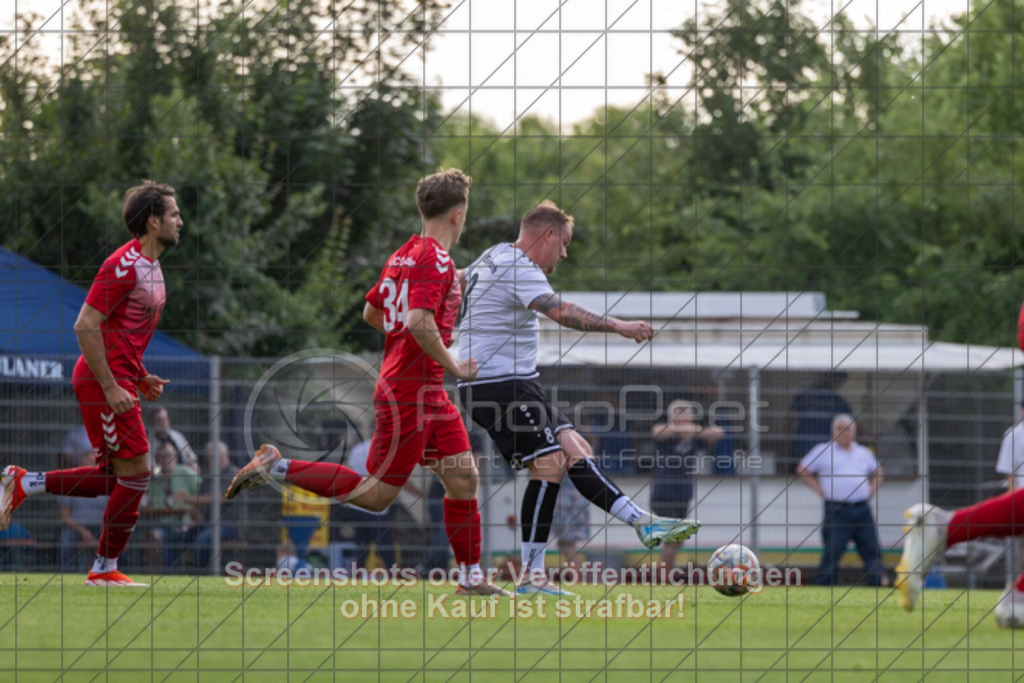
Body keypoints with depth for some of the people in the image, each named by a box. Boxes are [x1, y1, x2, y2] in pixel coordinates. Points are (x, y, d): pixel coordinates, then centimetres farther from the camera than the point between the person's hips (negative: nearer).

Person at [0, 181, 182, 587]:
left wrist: (140, 377, 17)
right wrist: (111, 388, -22)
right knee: (136, 472, -7)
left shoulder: (149, 265, 15)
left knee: (112, 479, 10)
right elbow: (86, 325, -21)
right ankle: (105, 569, 0)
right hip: (103, 381, -10)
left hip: (115, 381, 10)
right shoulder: (124, 265, -16)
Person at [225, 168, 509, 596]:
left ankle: (471, 577, 11)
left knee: (464, 479, 8)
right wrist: (452, 366, -17)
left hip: (429, 396, 10)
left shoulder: (402, 255, 12)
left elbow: (371, 312, 23)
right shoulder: (436, 260, -16)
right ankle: (277, 468, -2)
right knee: (375, 496, -5)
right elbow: (419, 321, -29)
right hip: (411, 395, -10)